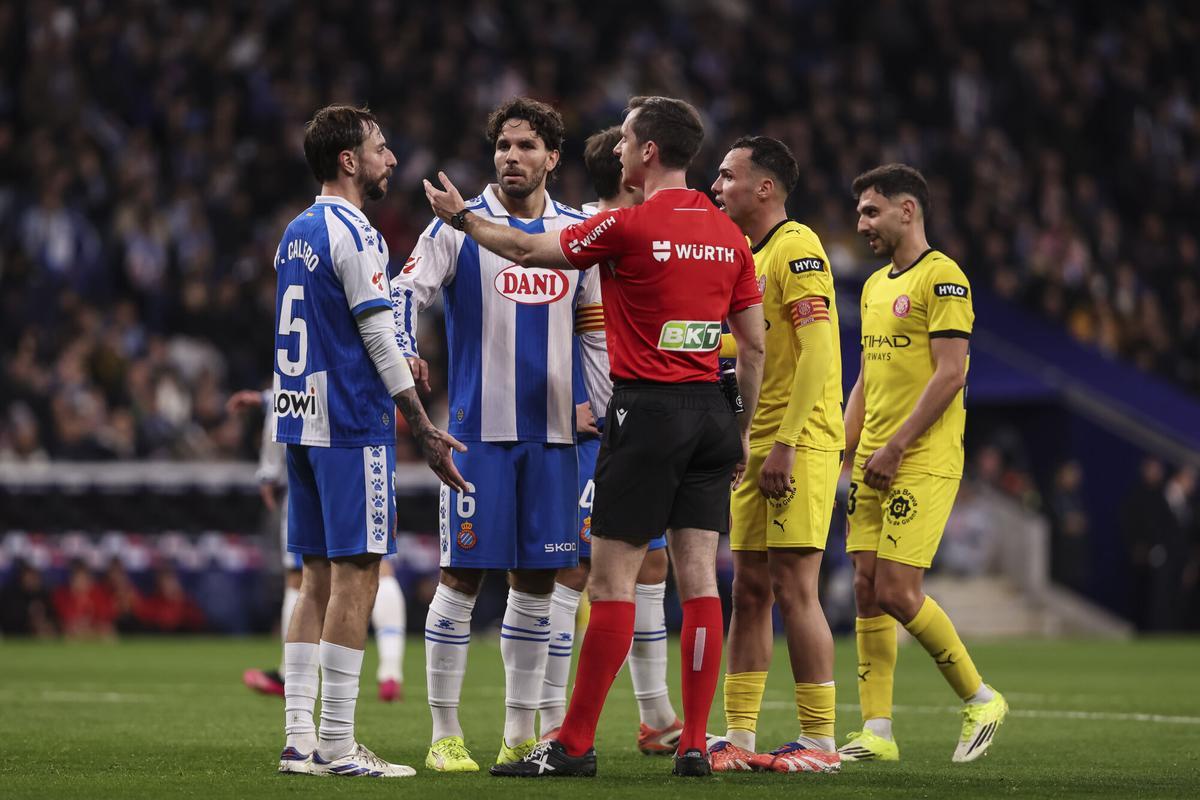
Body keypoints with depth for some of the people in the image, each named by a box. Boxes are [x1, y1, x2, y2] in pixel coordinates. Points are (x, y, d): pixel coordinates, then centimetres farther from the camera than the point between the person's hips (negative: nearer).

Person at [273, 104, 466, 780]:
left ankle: (299, 738, 8)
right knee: (355, 578, -6)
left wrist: (397, 364, 25)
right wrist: (425, 430, -9)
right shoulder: (354, 236, -11)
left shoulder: (297, 234, 15)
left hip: (301, 421, 9)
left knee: (319, 579, 10)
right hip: (352, 426, -9)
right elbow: (379, 339, -12)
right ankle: (336, 746, -7)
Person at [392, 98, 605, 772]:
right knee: (463, 575, -5)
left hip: (553, 431, 4)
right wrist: (405, 355, -25)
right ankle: (445, 735, 1)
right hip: (479, 429, -4)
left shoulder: (578, 231, 11)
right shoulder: (461, 226, -1)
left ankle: (521, 735, 13)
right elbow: (406, 293, -6)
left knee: (537, 580, 6)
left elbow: (598, 324, 18)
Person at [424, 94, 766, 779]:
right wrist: (745, 432, 19)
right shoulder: (728, 235, 8)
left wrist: (461, 215, 17)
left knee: (613, 580, -3)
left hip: (647, 412, -6)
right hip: (711, 413, 6)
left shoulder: (630, 226, -10)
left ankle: (574, 744, 0)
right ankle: (695, 744, 3)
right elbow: (755, 343, 11)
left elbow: (527, 249, 0)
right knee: (700, 578, 4)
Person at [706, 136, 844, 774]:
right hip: (755, 446, 9)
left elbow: (817, 354, -19)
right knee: (749, 591, 8)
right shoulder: (747, 256, 17)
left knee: (792, 588, -9)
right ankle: (738, 739, 11)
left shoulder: (796, 248, -11)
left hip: (800, 444, -9)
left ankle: (820, 741, -4)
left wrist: (785, 444, -22)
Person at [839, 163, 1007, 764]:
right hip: (874, 464, 8)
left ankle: (980, 699, 4)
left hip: (924, 461, -8)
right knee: (866, 589, 2)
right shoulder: (875, 286, 18)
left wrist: (895, 447, -18)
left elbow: (950, 373, -16)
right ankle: (876, 732, 5)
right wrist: (843, 454, 13)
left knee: (896, 591, -13)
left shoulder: (942, 278, -8)